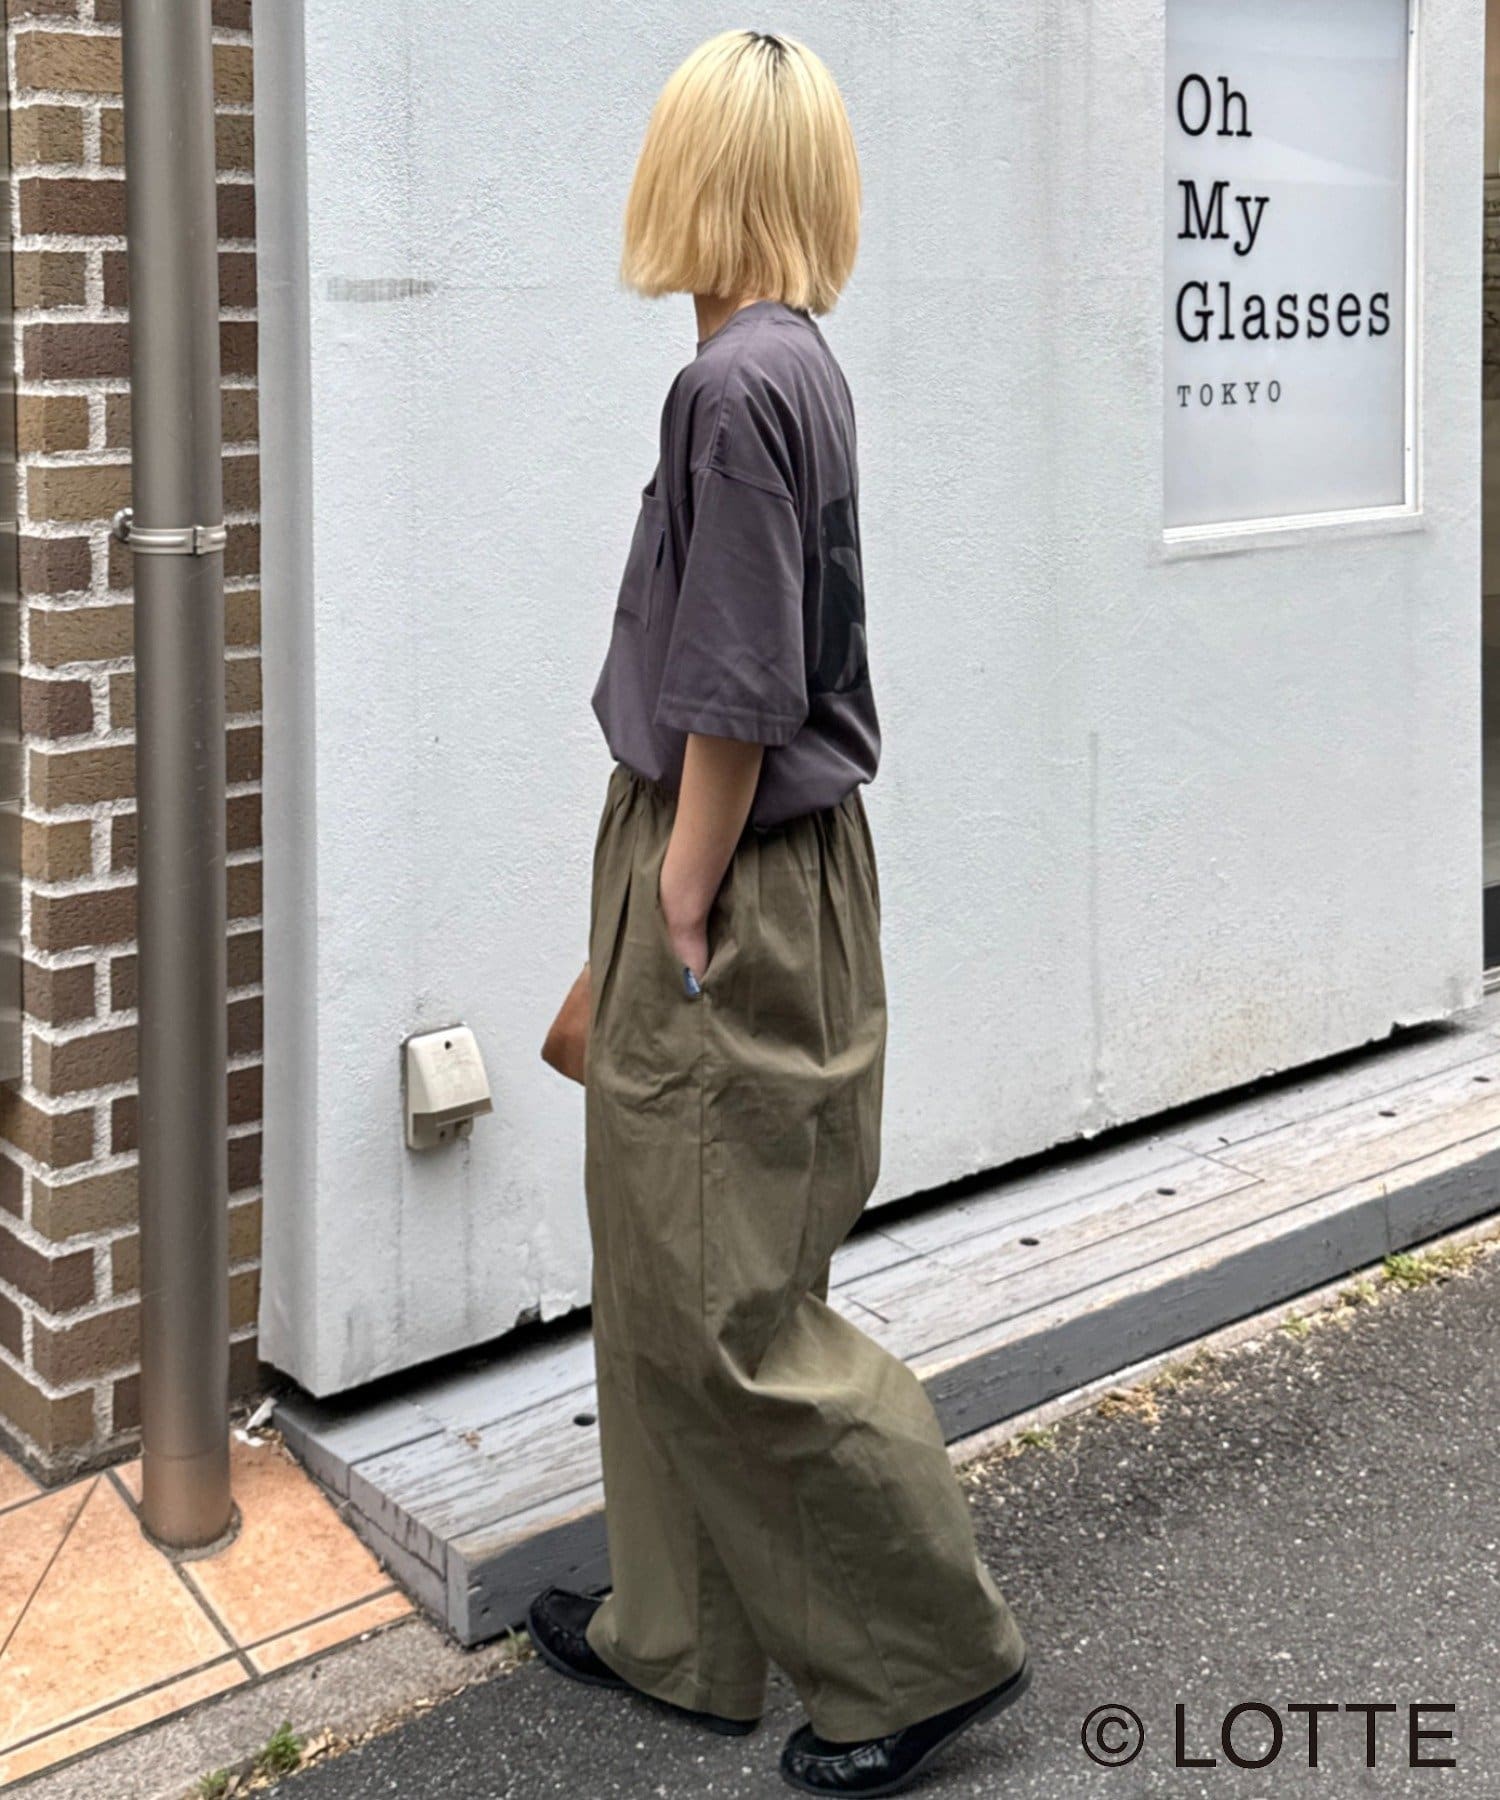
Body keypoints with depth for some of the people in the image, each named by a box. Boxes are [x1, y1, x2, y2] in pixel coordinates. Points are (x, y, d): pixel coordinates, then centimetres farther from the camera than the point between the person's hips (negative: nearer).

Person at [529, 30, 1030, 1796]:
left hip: (733, 887, -10)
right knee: (662, 1280, 18)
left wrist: (673, 927, -14)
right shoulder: (796, 369, 10)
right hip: (742, 869, 10)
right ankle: (683, 1635, 32)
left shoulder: (741, 385, -19)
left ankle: (927, 1648, 17)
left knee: (730, 1309, 1)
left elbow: (735, 704, -21)